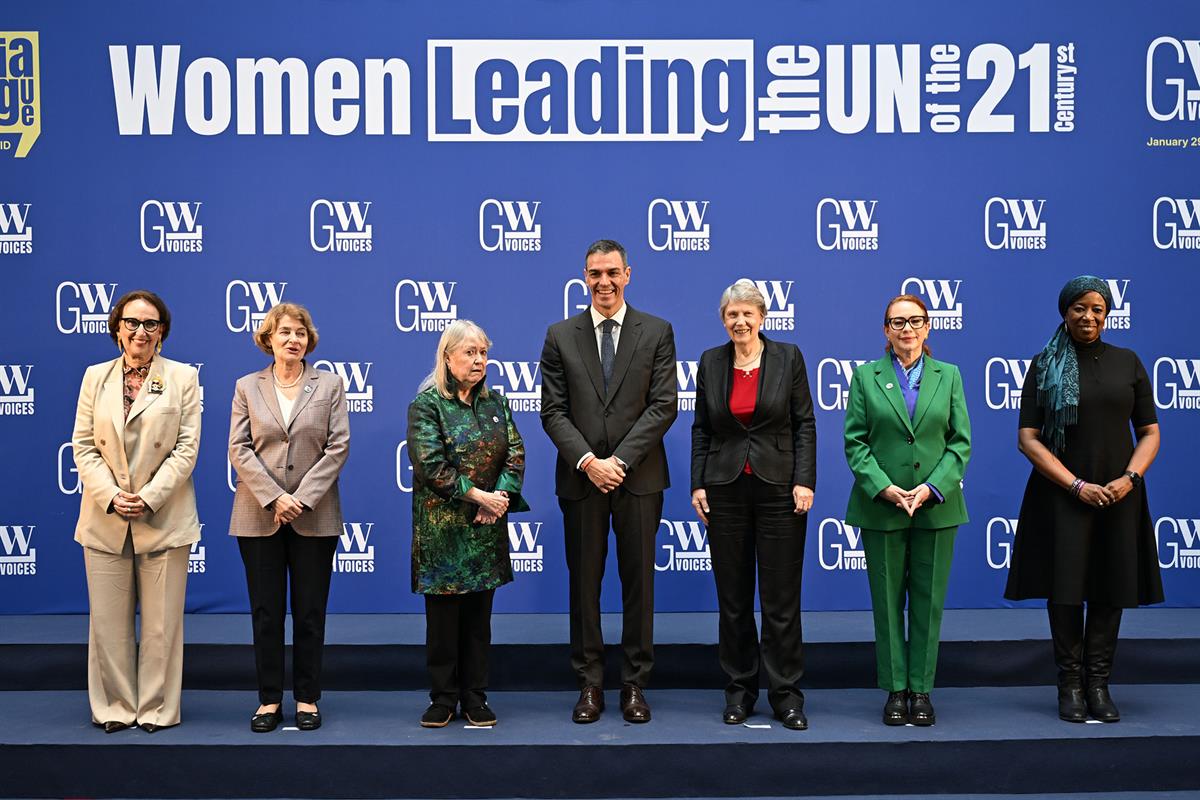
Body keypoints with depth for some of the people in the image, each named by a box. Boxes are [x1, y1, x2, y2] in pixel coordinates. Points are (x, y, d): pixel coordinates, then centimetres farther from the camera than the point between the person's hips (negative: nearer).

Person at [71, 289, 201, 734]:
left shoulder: (183, 377, 2)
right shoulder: (96, 377, 9)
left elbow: (186, 448, -4)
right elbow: (83, 446, 4)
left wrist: (150, 498, -14)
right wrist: (112, 496, -11)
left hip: (164, 518, -2)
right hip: (105, 519, 2)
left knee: (162, 622, 3)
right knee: (109, 621, 6)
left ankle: (157, 708, 14)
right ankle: (115, 708, 18)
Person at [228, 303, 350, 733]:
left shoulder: (330, 384, 4)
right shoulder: (247, 387, 6)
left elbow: (338, 447, -2)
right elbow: (238, 449, -1)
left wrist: (302, 497, -12)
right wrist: (273, 498, -13)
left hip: (314, 516, 0)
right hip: (259, 516, 1)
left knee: (310, 612, 4)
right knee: (266, 613, 4)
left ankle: (307, 698, 14)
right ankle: (269, 700, 13)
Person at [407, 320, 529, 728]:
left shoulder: (495, 402, 10)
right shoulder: (426, 404, -5)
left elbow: (515, 453, 5)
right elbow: (430, 465, -14)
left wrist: (501, 496, -12)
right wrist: (478, 495, -16)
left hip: (486, 527, 4)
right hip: (442, 529, -4)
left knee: (479, 616, 9)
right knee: (443, 615, 3)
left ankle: (475, 697, 17)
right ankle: (443, 698, 13)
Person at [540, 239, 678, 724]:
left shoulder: (657, 332, 3)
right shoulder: (560, 336, 6)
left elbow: (664, 405, -4)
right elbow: (553, 410, 1)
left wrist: (619, 460, -12)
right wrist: (588, 461, -12)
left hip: (639, 477, -1)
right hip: (580, 478, 1)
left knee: (638, 580, 4)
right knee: (584, 581, 5)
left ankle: (635, 684, 13)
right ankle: (589, 683, 14)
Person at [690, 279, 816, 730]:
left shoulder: (788, 358, 0)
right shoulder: (711, 362, 7)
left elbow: (804, 424, -1)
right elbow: (701, 429, 10)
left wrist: (804, 481, -9)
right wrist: (698, 484, 2)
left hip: (779, 488, -2)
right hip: (725, 489, 2)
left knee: (781, 598, 0)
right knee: (733, 597, 7)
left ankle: (786, 694, 8)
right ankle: (739, 691, 18)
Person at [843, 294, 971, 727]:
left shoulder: (948, 375, 7)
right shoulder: (866, 376, 3)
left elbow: (960, 442, 3)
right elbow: (855, 442, -1)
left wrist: (932, 488, -11)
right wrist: (884, 488, -13)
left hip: (936, 507, 1)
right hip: (881, 507, -1)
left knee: (929, 600, 4)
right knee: (887, 601, 4)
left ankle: (921, 689, 13)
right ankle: (896, 689, 13)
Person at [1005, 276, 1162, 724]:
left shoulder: (1127, 362, 7)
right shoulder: (1046, 365, 1)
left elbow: (1150, 433, 9)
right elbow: (1028, 438, -4)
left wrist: (1130, 478, -10)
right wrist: (1077, 485, -13)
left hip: (1119, 494, 2)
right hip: (1063, 493, -2)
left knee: (1111, 588, 3)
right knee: (1066, 588, -2)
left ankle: (1098, 685, 11)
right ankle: (1070, 685, 7)